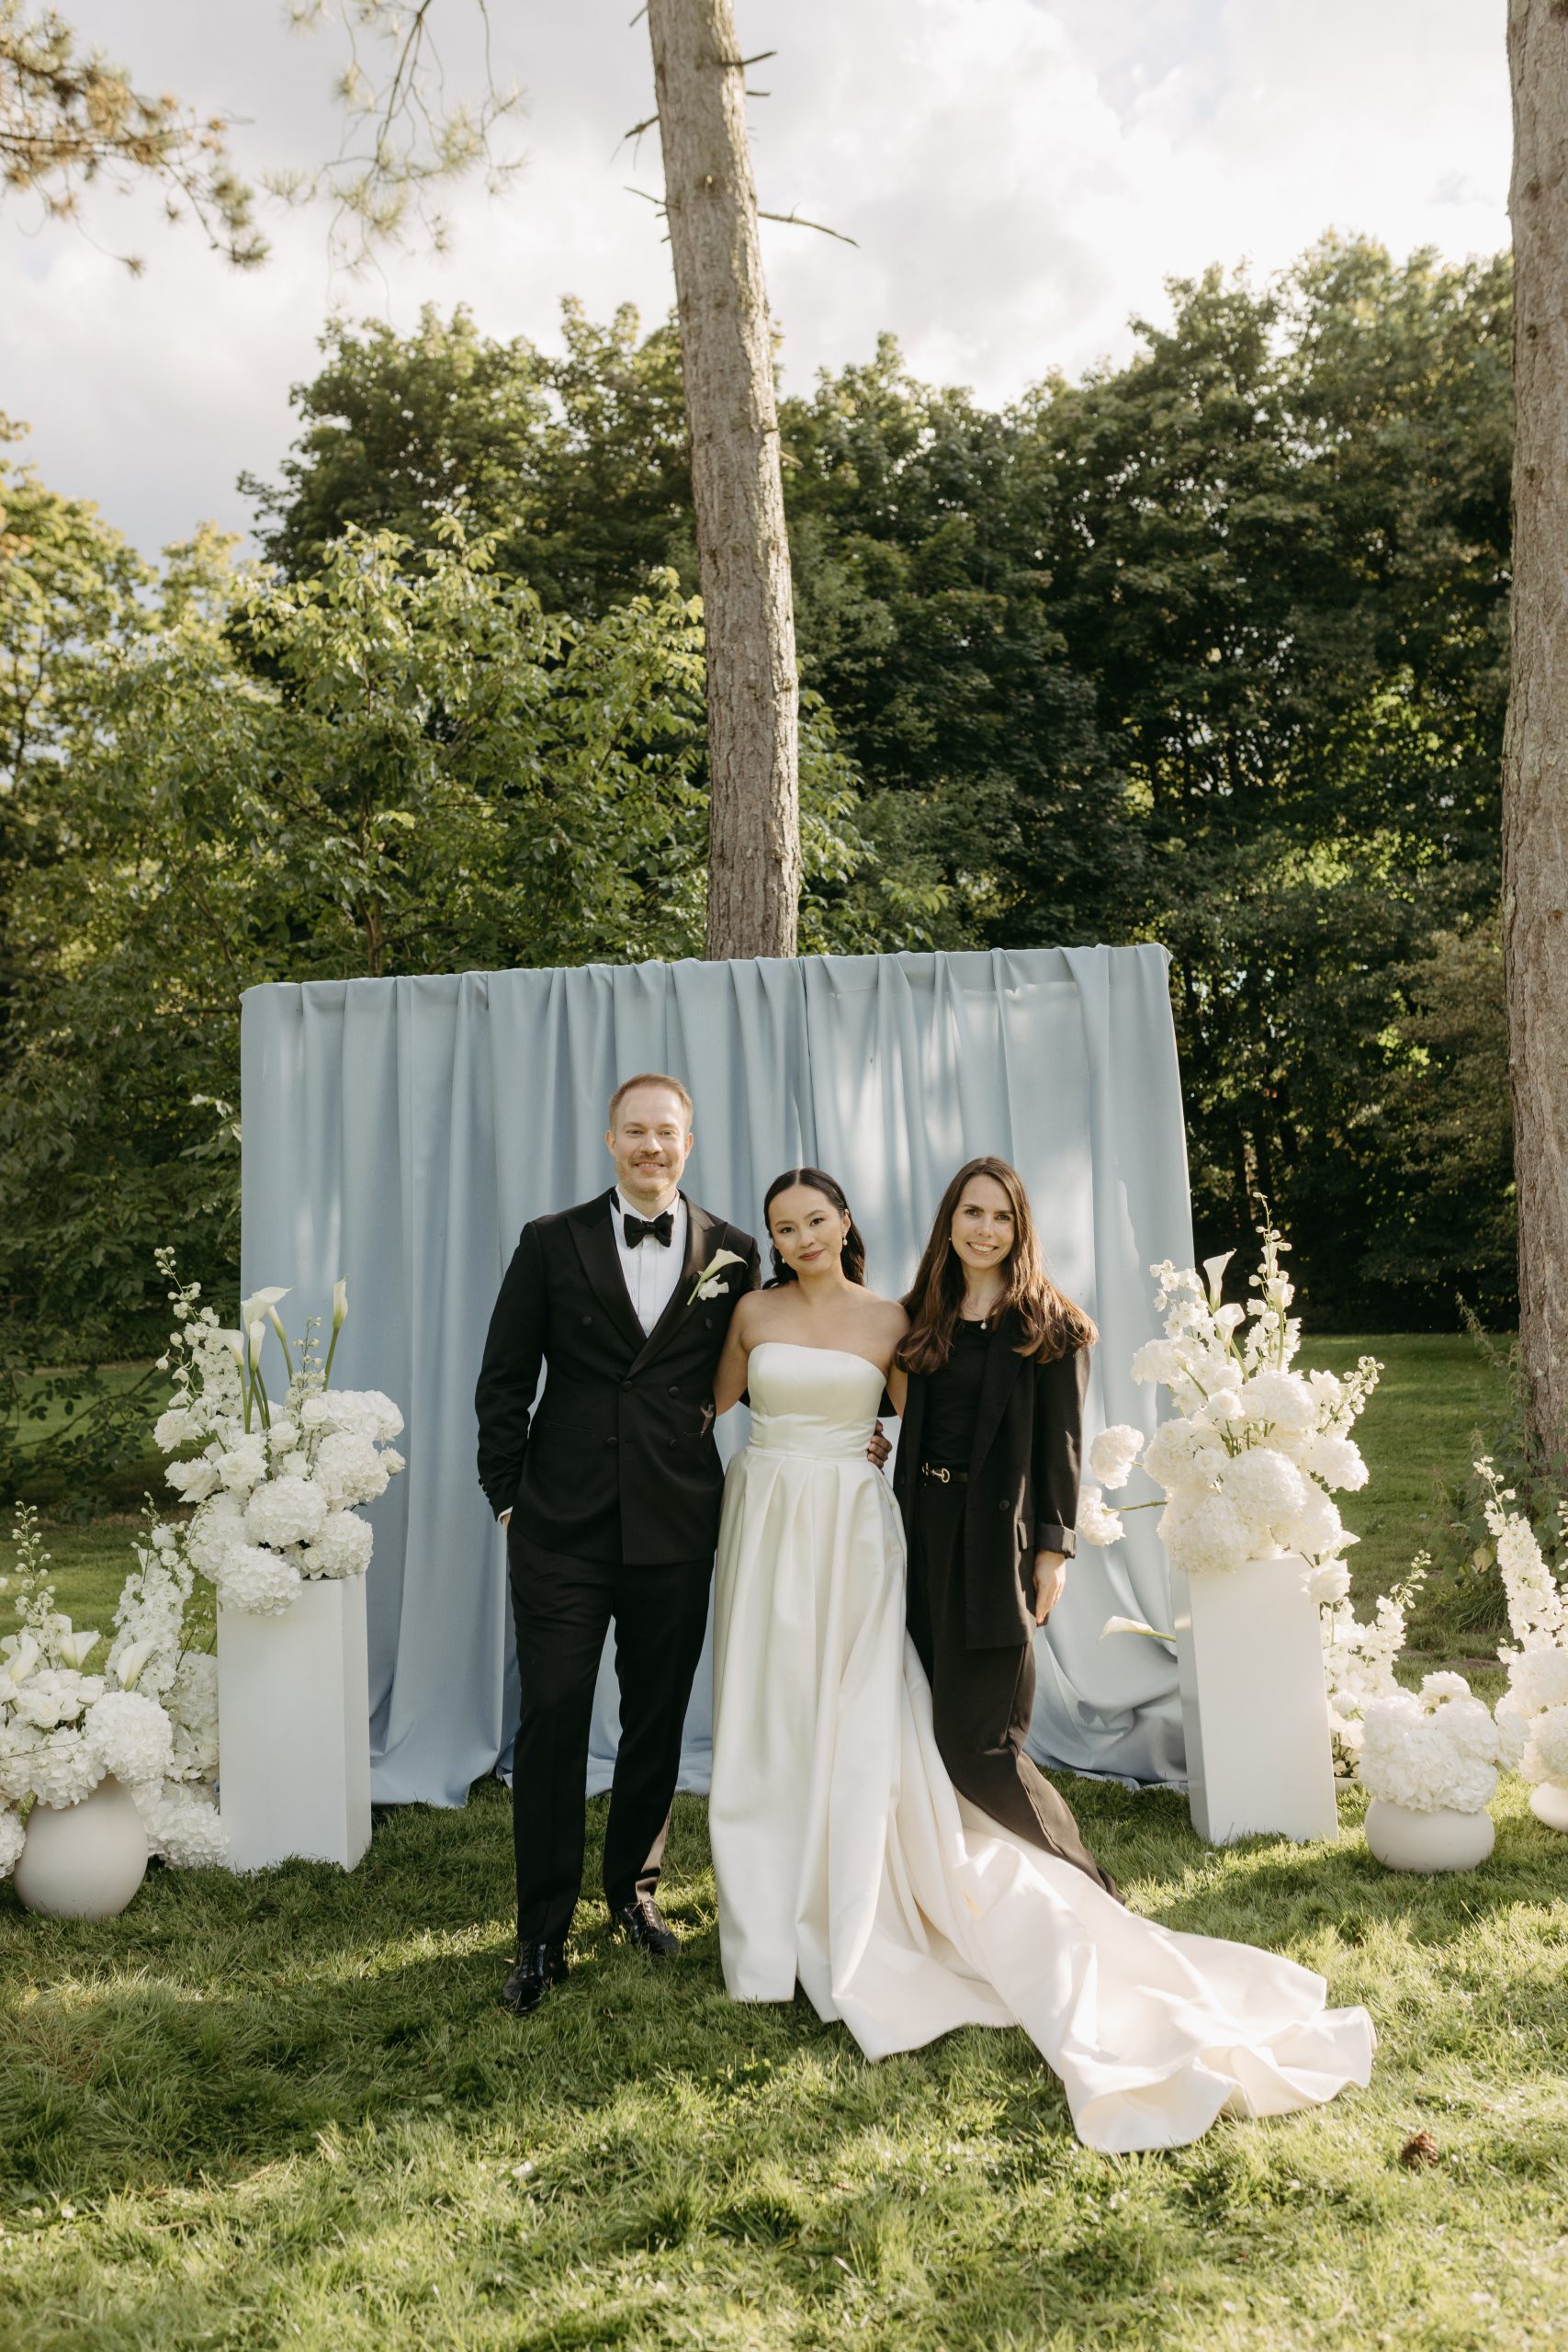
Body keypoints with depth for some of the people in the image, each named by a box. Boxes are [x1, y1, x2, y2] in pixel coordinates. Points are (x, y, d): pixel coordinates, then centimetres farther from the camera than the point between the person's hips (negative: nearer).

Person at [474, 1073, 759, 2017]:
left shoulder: (732, 1254, 3)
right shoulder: (552, 1242, 1)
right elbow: (505, 1380, 3)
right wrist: (509, 1493, 0)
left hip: (676, 1527, 2)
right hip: (562, 1524, -1)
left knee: (658, 1720, 15)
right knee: (552, 1723, 1)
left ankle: (635, 1888, 36)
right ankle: (543, 1934, 15)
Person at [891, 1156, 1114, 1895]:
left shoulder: (1048, 1326, -3)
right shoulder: (924, 1317, 11)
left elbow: (1059, 1445, -6)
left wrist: (1053, 1549, -10)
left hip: (997, 1539, -5)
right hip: (926, 1532, 6)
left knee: (977, 1740, -6)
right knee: (936, 1728, 10)